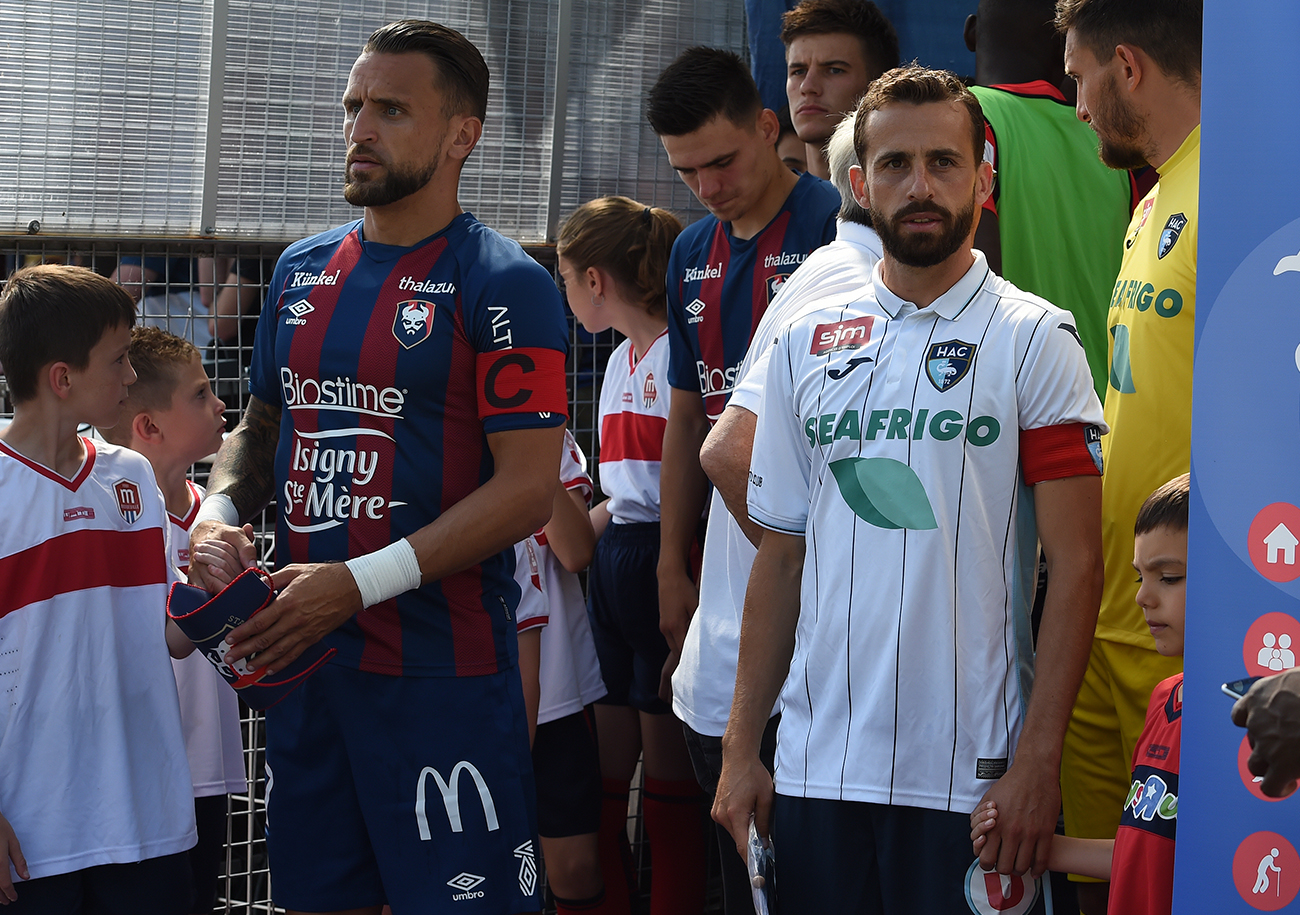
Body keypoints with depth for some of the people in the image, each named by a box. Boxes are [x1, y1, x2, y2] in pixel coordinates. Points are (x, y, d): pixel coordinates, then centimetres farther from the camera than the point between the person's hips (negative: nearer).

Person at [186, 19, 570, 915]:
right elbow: (261, 427, 24)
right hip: (300, 658, 7)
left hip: (444, 672, -6)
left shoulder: (503, 286, -8)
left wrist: (361, 583, -20)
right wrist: (221, 514, 1)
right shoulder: (303, 271, 13)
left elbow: (527, 490, -14)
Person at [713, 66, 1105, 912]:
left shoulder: (1033, 340, -2)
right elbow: (781, 557, 13)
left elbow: (1077, 565, -6)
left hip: (969, 776, -3)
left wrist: (1036, 761, -13)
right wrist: (741, 746, 7)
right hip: (817, 767, 4)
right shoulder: (807, 344, 10)